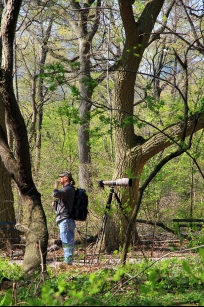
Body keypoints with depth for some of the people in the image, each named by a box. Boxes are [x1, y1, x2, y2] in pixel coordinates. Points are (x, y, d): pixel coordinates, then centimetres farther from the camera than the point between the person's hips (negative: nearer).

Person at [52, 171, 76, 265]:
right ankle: (69, 261, 11)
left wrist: (56, 186, -10)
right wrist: (56, 204, 18)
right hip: (69, 220, 10)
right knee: (69, 241, 9)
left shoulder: (68, 189, -12)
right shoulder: (69, 189, 20)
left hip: (65, 220, -10)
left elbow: (55, 194, -28)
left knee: (66, 241, -10)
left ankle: (67, 261, -12)